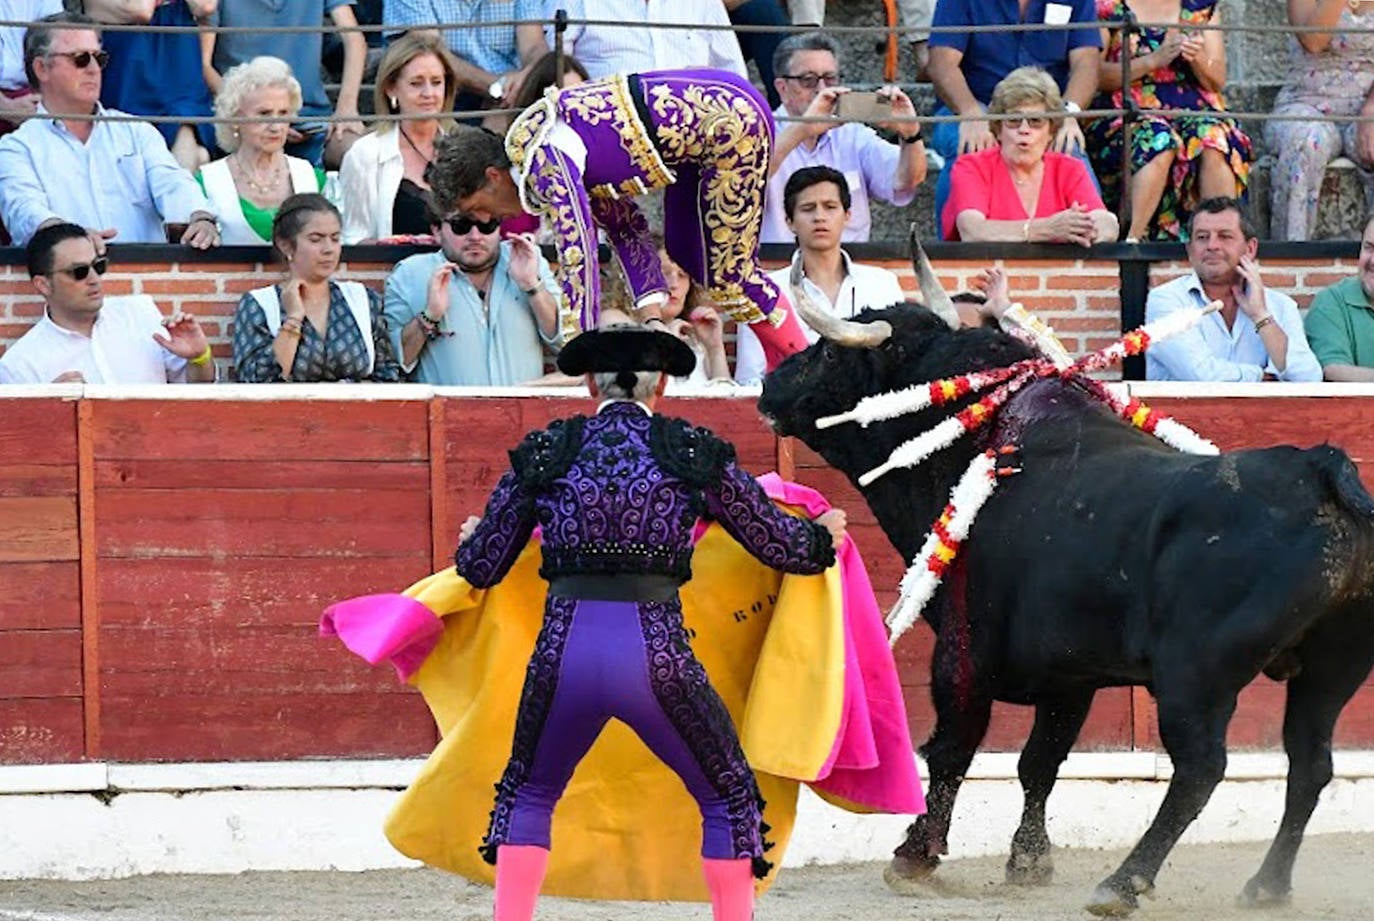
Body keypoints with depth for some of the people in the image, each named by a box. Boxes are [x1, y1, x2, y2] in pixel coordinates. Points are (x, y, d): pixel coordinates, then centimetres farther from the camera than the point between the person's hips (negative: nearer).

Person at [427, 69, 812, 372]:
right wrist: (653, 319, 4)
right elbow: (626, 227, 11)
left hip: (731, 120, -10)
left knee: (727, 274, -5)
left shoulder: (546, 163, -20)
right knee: (685, 257, 16)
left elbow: (578, 254, -26)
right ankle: (781, 368, 25)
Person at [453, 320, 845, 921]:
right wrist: (825, 537, 37)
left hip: (565, 652, 2)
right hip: (656, 656, -2)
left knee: (528, 796, 24)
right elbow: (779, 546, 14)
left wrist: (471, 539, 41)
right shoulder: (692, 451, 6)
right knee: (727, 797, 17)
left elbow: (480, 567, 16)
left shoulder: (545, 453, 9)